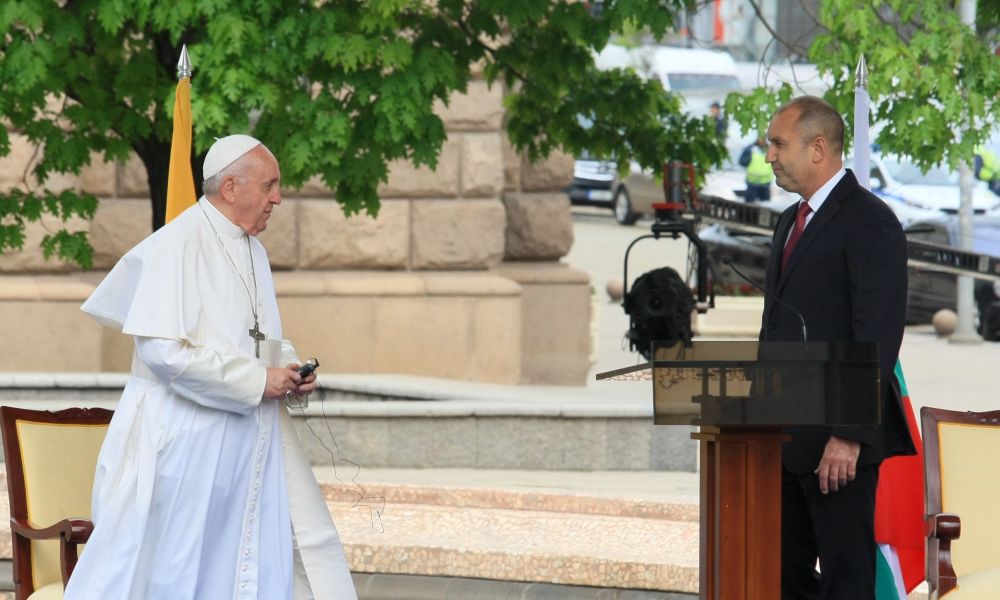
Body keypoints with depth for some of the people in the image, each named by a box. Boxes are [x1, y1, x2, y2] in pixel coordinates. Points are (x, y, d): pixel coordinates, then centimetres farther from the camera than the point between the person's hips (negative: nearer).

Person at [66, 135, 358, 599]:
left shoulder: (253, 250, 11)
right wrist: (258, 380, -19)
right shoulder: (177, 246, -15)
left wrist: (288, 369, 3)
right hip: (183, 436, -8)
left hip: (252, 439, 8)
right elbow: (163, 350, -24)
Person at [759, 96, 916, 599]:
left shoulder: (868, 222, -12)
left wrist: (849, 435, -23)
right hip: (786, 436, 9)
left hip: (837, 442, -9)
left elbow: (878, 336, -18)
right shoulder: (792, 222, 18)